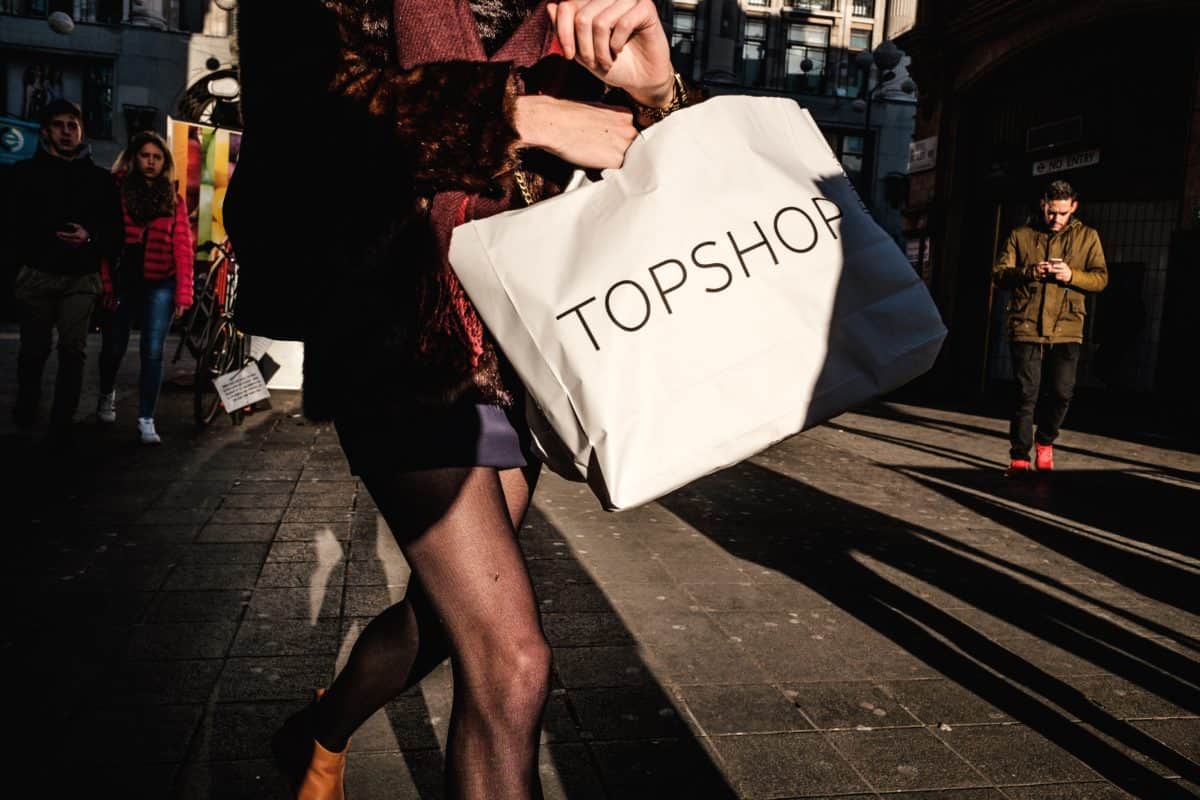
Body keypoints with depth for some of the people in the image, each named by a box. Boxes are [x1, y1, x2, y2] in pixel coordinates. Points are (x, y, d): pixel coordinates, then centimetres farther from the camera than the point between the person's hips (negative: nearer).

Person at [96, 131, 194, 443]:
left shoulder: (173, 199, 7)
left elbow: (183, 248, 2)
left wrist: (183, 293, -6)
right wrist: (105, 283, -13)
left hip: (159, 285, 0)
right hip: (121, 280, 0)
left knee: (152, 352, -6)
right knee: (113, 347, 10)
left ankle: (146, 420, 1)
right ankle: (107, 395, 40)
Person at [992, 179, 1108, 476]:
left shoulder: (1087, 237, 10)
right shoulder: (1021, 236, 8)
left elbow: (1101, 278, 4)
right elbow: (999, 273, 3)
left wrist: (1072, 275, -16)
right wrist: (1028, 272, -16)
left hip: (1067, 330, 1)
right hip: (1026, 328, -1)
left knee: (1061, 392, -2)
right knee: (1026, 395, -2)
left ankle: (1045, 441, 25)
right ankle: (1019, 456, 5)